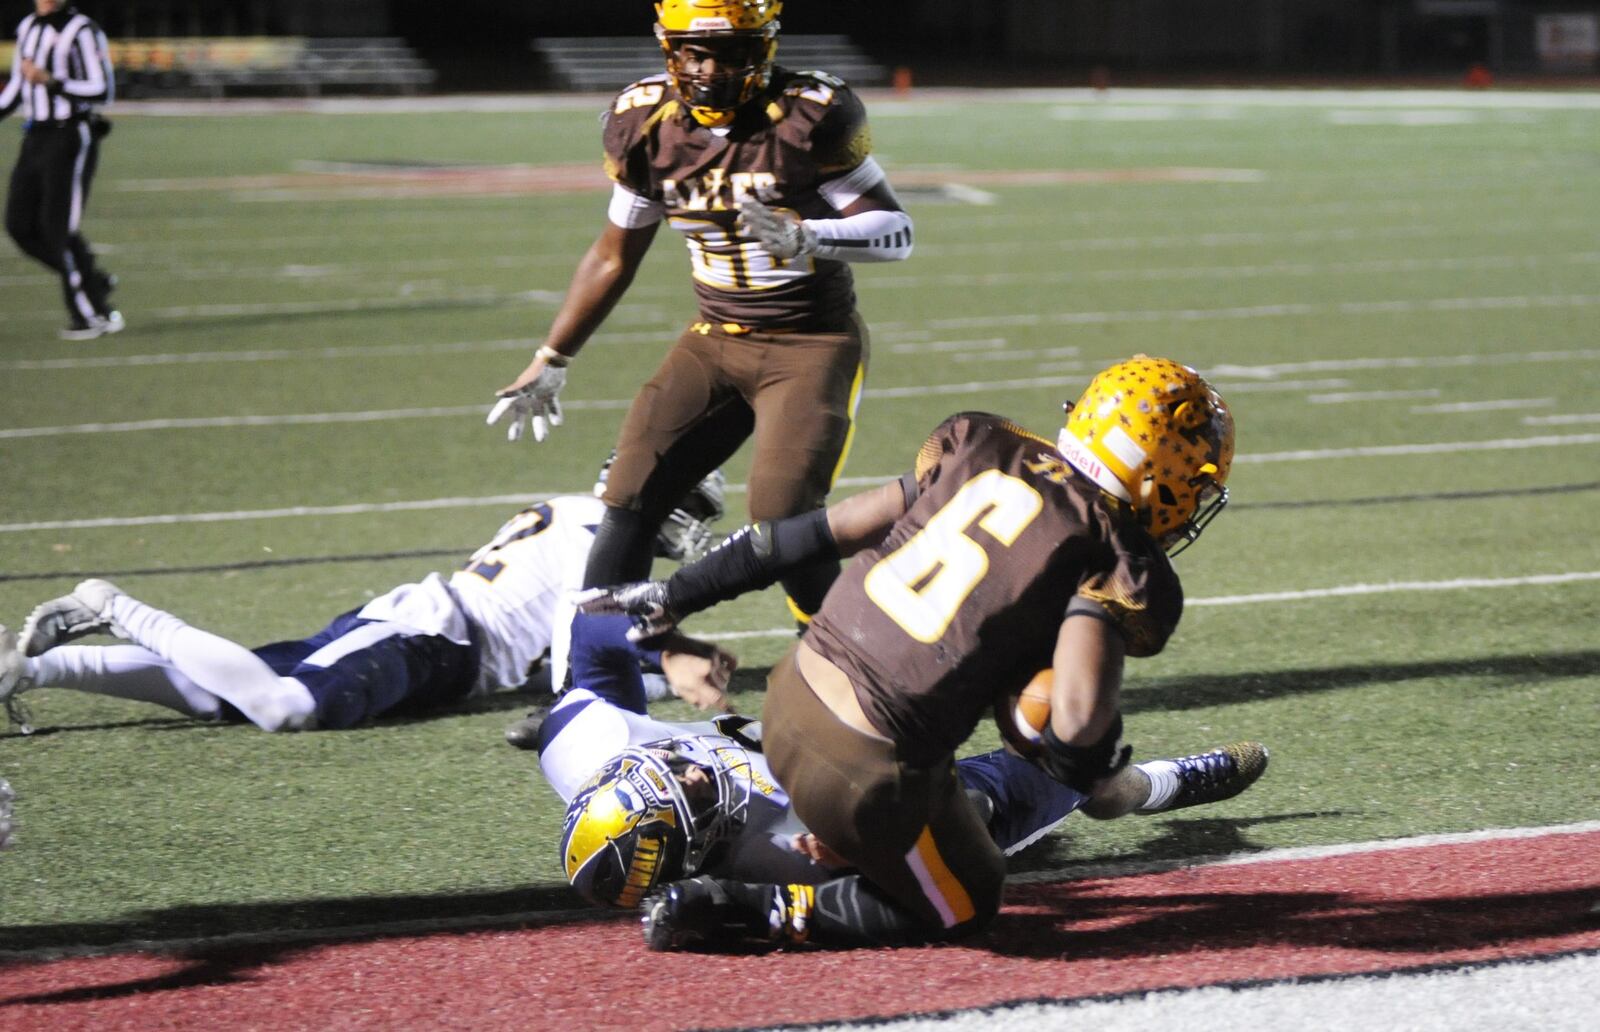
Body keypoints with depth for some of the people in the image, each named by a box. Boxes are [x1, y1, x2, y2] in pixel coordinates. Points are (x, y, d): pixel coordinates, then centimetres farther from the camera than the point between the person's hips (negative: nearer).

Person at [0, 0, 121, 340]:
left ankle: (90, 315, 3)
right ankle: (94, 282, 17)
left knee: (59, 228, -9)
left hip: (72, 139, -7)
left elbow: (102, 91, -16)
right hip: (36, 140, 7)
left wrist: (49, 81, -25)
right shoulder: (28, 28, 12)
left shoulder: (82, 31, -11)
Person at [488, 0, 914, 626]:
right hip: (715, 340, 5)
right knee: (631, 500, -6)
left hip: (812, 344, -5)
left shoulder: (810, 118, -18)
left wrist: (802, 237, -34)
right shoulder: (645, 125, -3)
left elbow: (896, 232, -16)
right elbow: (614, 257, 10)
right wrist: (551, 362, 13)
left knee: (783, 519, -19)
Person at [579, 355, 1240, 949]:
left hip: (793, 695, 8)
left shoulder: (981, 451, 8)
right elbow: (1077, 721, -23)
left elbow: (821, 532, 14)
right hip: (868, 772, -8)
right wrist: (1093, 771, 2)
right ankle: (737, 908, 5)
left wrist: (675, 595, 22)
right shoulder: (1116, 568, -10)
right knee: (962, 909, 20)